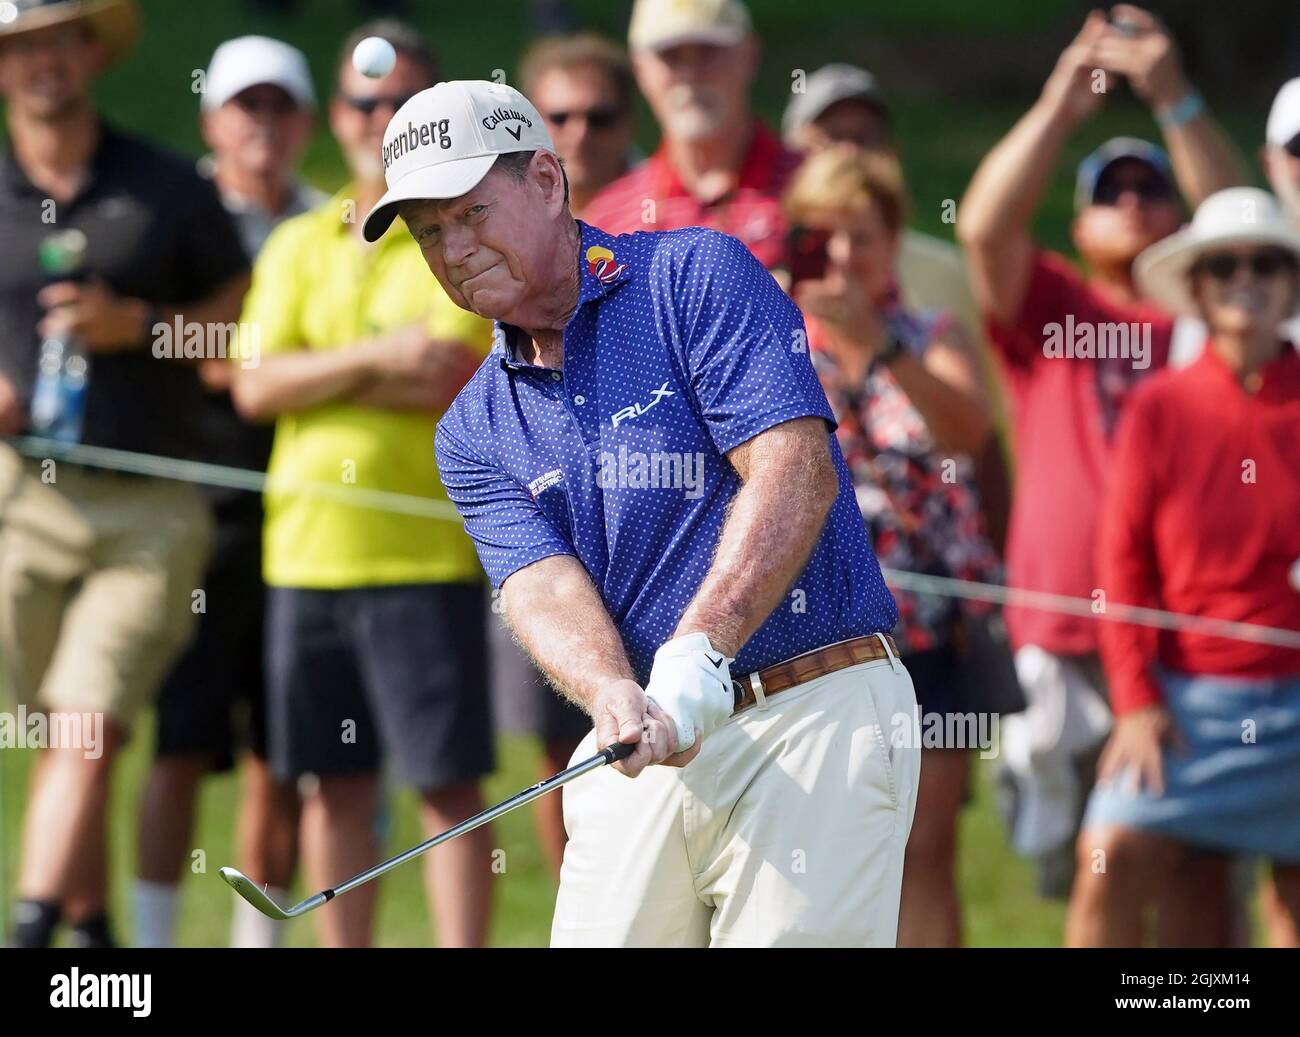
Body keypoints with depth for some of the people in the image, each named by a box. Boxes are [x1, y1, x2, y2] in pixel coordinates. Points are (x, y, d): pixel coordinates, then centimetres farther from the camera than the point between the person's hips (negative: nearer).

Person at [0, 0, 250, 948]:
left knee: (86, 729, -14)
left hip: (153, 512, -2)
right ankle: (92, 932, 17)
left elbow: (247, 316, 8)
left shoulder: (168, 188, 4)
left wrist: (138, 327, -8)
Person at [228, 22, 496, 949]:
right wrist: (376, 358, -12)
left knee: (450, 784, -4)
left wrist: (320, 375, -7)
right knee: (336, 784, 9)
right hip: (307, 548, 4)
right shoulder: (299, 246, 13)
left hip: (431, 551, -4)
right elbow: (255, 386, 1)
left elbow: (457, 380, -12)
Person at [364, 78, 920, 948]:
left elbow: (796, 470, -13)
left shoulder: (701, 276, -1)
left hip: (817, 717, -5)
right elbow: (544, 584, -2)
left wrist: (700, 651, -25)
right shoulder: (476, 433, 14)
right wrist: (616, 699, -24)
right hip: (643, 756, 5)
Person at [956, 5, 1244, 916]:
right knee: (1085, 876, 0)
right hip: (1067, 637, 0)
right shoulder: (1047, 305, 13)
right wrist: (1060, 106, -7)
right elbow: (985, 226, -3)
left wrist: (1174, 99, -11)